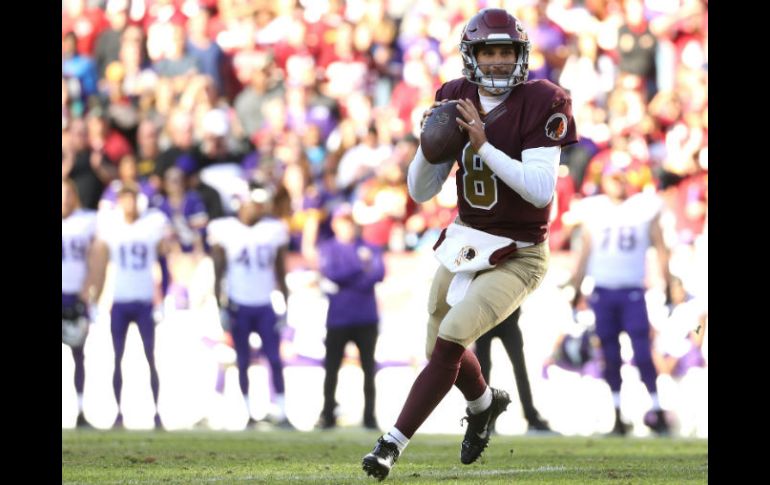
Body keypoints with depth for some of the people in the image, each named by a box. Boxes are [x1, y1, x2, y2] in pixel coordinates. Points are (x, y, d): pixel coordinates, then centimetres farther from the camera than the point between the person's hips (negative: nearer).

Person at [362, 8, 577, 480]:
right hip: (465, 242, 6)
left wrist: (483, 145, -29)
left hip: (517, 256, -6)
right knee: (441, 348, 18)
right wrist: (429, 144, -18)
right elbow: (421, 192, 1)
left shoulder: (541, 104, -16)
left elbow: (541, 190, -25)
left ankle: (395, 441, -14)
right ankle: (485, 402, 50)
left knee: (451, 336, -21)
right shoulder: (457, 101, -1)